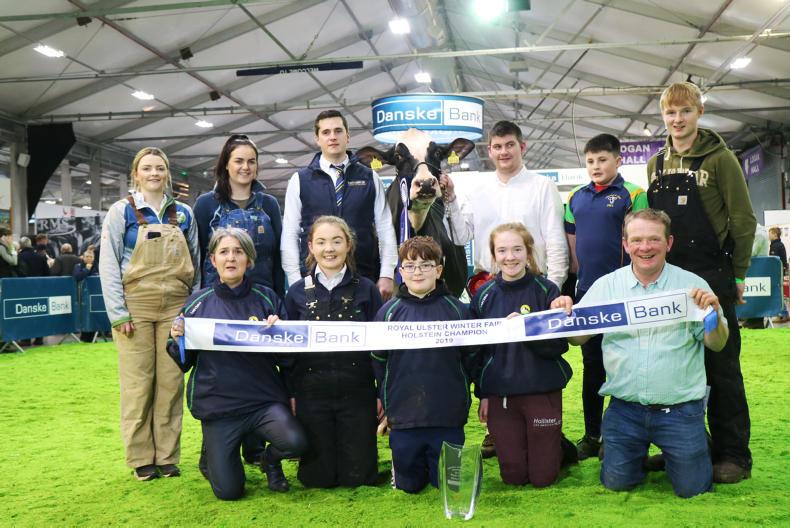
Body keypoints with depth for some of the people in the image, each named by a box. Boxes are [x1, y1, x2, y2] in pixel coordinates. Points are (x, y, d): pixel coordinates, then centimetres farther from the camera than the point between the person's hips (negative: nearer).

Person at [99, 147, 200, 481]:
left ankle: (168, 456, 13)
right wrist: (118, 313, -9)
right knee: (138, 383, -1)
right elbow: (109, 264, -2)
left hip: (175, 308, 3)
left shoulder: (183, 213, 11)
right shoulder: (122, 211, 2)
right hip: (136, 306, -2)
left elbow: (196, 264, 14)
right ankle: (141, 458, 9)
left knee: (171, 382, 3)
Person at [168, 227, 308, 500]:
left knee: (295, 442, -28)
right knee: (228, 491, -2)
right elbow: (185, 363, 7)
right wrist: (177, 340, -12)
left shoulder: (266, 298, 1)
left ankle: (271, 459, 11)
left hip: (264, 398, 0)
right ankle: (215, 457, 35)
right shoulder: (198, 303, 2)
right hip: (217, 403, 0)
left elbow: (284, 357, 2)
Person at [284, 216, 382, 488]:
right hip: (312, 393, 1)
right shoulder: (297, 293, 3)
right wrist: (290, 394, 2)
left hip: (357, 392, 0)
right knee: (317, 477, 4)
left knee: (359, 475, 4)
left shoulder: (366, 289, 1)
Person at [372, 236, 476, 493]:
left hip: (448, 415, 0)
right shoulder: (389, 311, 1)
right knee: (408, 485, 11)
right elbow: (378, 359, 7)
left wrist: (461, 394, 5)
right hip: (404, 414, 1)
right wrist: (383, 398, 6)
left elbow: (470, 357, 8)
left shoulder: (456, 309, 1)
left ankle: (438, 468, 39)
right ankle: (402, 464, 41)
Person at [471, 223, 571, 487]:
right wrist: (483, 394, 8)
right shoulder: (484, 296, 3)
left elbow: (559, 344, -8)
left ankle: (559, 446, 34)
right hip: (500, 394, 2)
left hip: (542, 390, -2)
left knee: (543, 476, 4)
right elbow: (478, 349, 9)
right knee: (513, 476, 6)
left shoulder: (547, 290, -5)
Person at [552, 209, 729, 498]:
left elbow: (716, 344, -1)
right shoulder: (606, 285, 2)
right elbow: (578, 337, 2)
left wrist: (714, 313, -20)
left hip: (680, 407, -1)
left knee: (692, 488, 1)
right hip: (624, 407, 2)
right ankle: (641, 451, 36)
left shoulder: (692, 285, -3)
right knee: (616, 483, 4)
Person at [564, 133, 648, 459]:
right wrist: (582, 275, 8)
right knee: (591, 364, 11)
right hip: (586, 292, 5)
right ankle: (592, 435, 22)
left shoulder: (632, 195, -4)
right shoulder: (576, 197, 10)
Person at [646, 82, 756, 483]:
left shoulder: (719, 158, -4)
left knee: (721, 366, 0)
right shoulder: (656, 164, 12)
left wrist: (738, 273, -6)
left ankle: (732, 453, 10)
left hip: (711, 277, -5)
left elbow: (743, 219, -5)